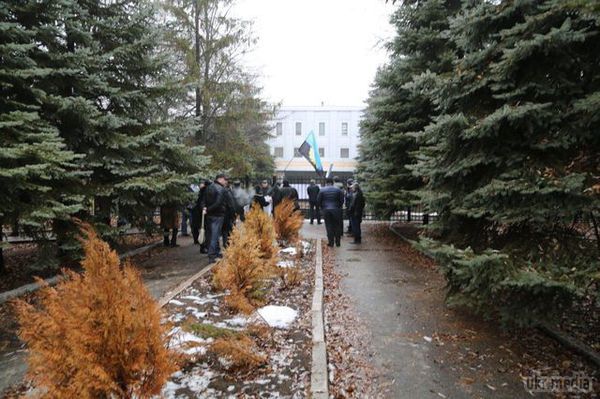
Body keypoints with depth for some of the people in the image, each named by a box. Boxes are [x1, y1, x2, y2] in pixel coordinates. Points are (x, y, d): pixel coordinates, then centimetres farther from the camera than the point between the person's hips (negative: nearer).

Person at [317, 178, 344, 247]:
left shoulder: (322, 190, -1)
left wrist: (322, 207, 14)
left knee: (329, 226, 4)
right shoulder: (338, 190, 1)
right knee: (337, 226, 9)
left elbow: (318, 200, 1)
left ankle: (331, 242, 4)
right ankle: (337, 242, 13)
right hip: (336, 210, 1)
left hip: (326, 210, -1)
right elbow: (342, 200, 2)